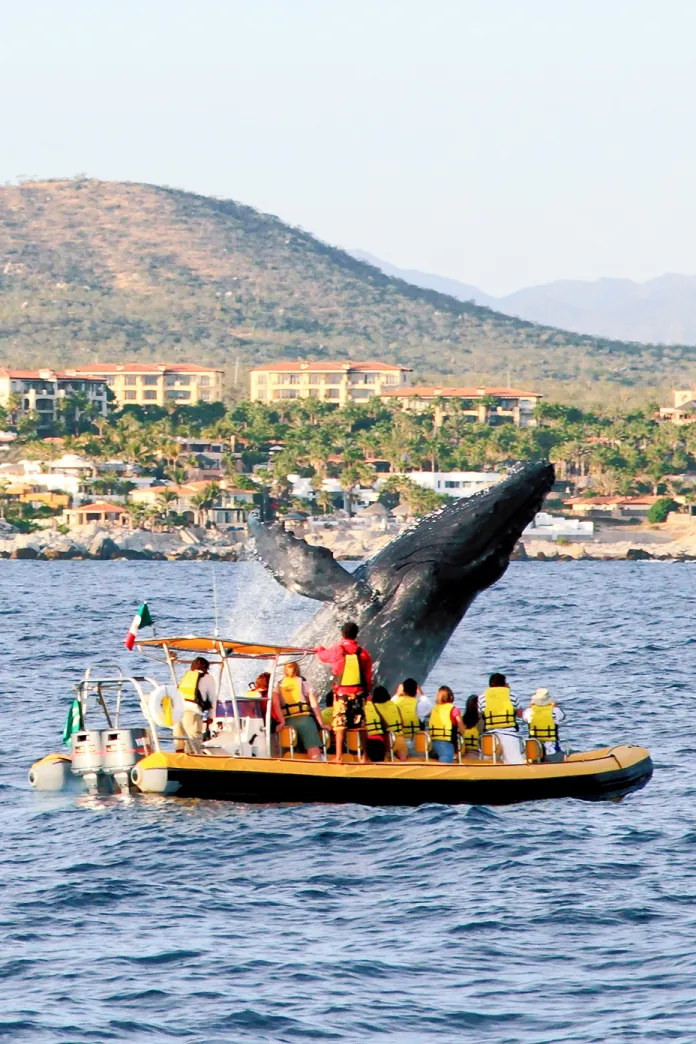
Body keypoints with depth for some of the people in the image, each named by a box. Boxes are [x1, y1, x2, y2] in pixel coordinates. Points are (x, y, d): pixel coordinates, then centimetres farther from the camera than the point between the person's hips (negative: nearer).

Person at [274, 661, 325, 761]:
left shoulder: (279, 685, 17)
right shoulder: (303, 682, 14)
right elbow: (314, 705, 5)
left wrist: (282, 721, -6)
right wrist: (321, 724, 7)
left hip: (288, 721, 2)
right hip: (304, 718, -2)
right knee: (314, 750, -12)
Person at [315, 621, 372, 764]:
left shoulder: (336, 650, -5)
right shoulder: (363, 653, 0)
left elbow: (322, 656, 17)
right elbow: (368, 677, 5)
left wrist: (319, 649, 39)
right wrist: (367, 692, 18)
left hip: (341, 693, -2)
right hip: (358, 693, 2)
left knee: (340, 724, -3)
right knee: (360, 725, 7)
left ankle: (339, 756, -8)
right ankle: (363, 756, 9)